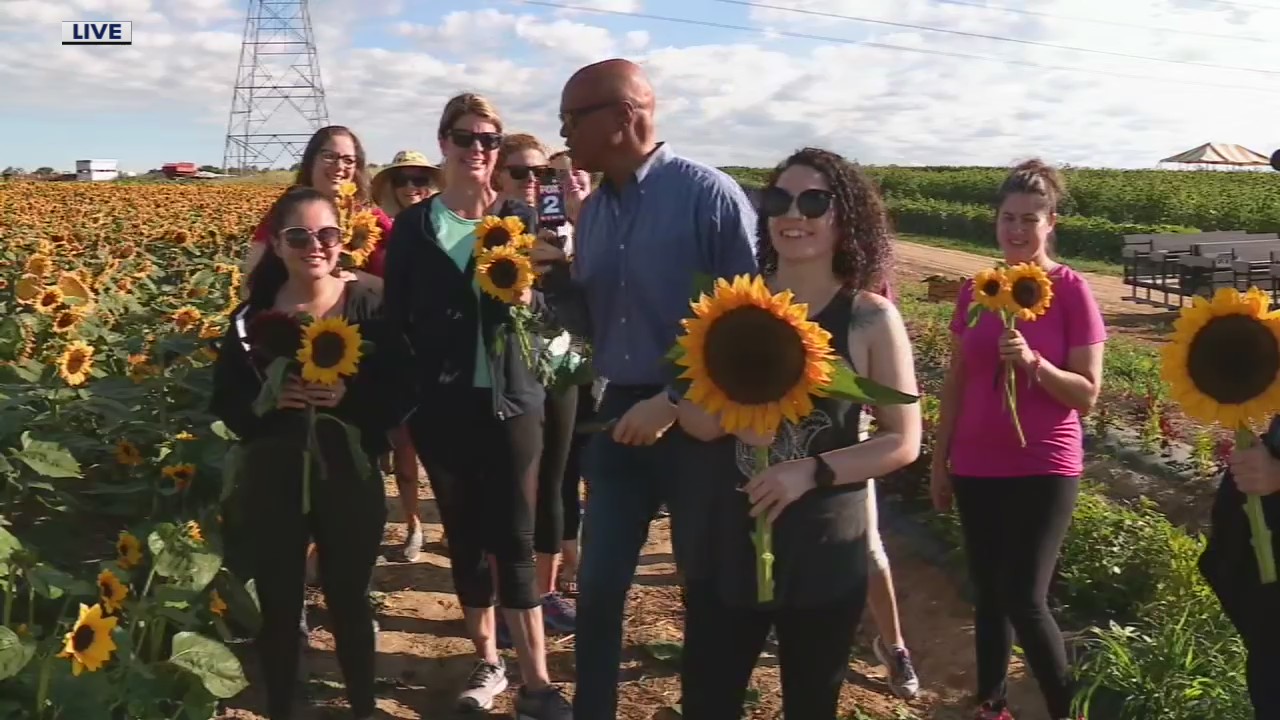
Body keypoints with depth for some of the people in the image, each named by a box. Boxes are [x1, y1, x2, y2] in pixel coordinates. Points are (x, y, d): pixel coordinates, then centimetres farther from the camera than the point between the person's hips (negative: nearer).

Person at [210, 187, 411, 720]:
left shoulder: (370, 301, -7)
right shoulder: (254, 314, -1)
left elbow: (403, 392, -6)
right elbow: (224, 401, 3)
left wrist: (350, 397, -23)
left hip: (349, 478, -1)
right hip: (272, 482, 2)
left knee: (349, 602, 13)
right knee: (278, 608, 12)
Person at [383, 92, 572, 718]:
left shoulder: (521, 219, 3)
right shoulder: (412, 226, 4)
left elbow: (550, 310, 3)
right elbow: (394, 317, 6)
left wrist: (525, 297, -19)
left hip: (511, 399, -1)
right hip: (441, 405, 2)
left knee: (514, 540, -1)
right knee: (464, 536, 11)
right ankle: (487, 661, 26)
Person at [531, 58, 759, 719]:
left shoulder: (710, 195, -13)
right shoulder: (592, 209, 7)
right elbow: (590, 326, 13)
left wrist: (676, 401, -16)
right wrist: (555, 279, -6)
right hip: (620, 414, 6)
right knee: (597, 587, 11)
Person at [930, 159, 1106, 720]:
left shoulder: (1071, 291, -8)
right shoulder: (974, 290, 4)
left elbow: (1087, 394, -9)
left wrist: (1032, 362, -26)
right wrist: (939, 460, 11)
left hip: (1044, 470, -4)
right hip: (976, 468, 4)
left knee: (1025, 600, -6)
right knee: (988, 595, 12)